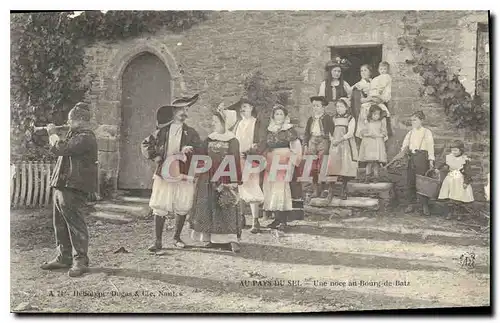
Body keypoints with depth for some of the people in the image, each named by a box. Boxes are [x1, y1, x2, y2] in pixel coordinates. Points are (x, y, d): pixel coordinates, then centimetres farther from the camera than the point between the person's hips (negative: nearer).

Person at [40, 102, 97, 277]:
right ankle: (64, 258, 24)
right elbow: (60, 149, 30)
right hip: (61, 186, 11)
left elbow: (60, 148, -24)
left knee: (75, 224, -6)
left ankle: (80, 261, 1)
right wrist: (52, 133, 20)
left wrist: (52, 132, -7)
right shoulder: (75, 135, 18)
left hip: (73, 188, -11)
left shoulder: (85, 138, -17)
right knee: (60, 224, 15)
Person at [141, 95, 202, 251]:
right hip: (164, 174, -1)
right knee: (159, 207, -3)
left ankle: (177, 237, 23)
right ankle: (157, 241, 4)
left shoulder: (190, 133, 8)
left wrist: (190, 150, -13)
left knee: (182, 207, 5)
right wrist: (155, 157, -2)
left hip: (183, 174, 1)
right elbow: (145, 144, 11)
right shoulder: (162, 131, 5)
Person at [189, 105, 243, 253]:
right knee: (208, 208, 5)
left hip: (226, 180, -4)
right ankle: (209, 237, 14)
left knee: (228, 209, -5)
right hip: (208, 180, 4)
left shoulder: (233, 141, -1)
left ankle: (232, 239, -4)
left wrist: (236, 182, -7)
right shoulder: (209, 140, 11)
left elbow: (236, 163, -3)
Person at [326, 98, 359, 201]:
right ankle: (330, 191, -5)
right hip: (335, 146, 3)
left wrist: (339, 140, -17)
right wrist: (332, 139, -1)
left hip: (346, 145, -3)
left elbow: (350, 133, -11)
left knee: (345, 167, -4)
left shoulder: (351, 119, -1)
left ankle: (344, 191, 8)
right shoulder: (334, 118, 14)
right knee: (332, 167, -6)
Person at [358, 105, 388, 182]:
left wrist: (377, 135, -11)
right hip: (368, 144, 0)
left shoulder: (381, 123, 7)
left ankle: (375, 176, 4)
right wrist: (369, 134, -12)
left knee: (376, 161, -4)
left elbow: (384, 132, 5)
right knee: (369, 161, -6)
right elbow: (363, 132, 5)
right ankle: (367, 176, -1)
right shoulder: (368, 123, 7)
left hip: (378, 143, 0)